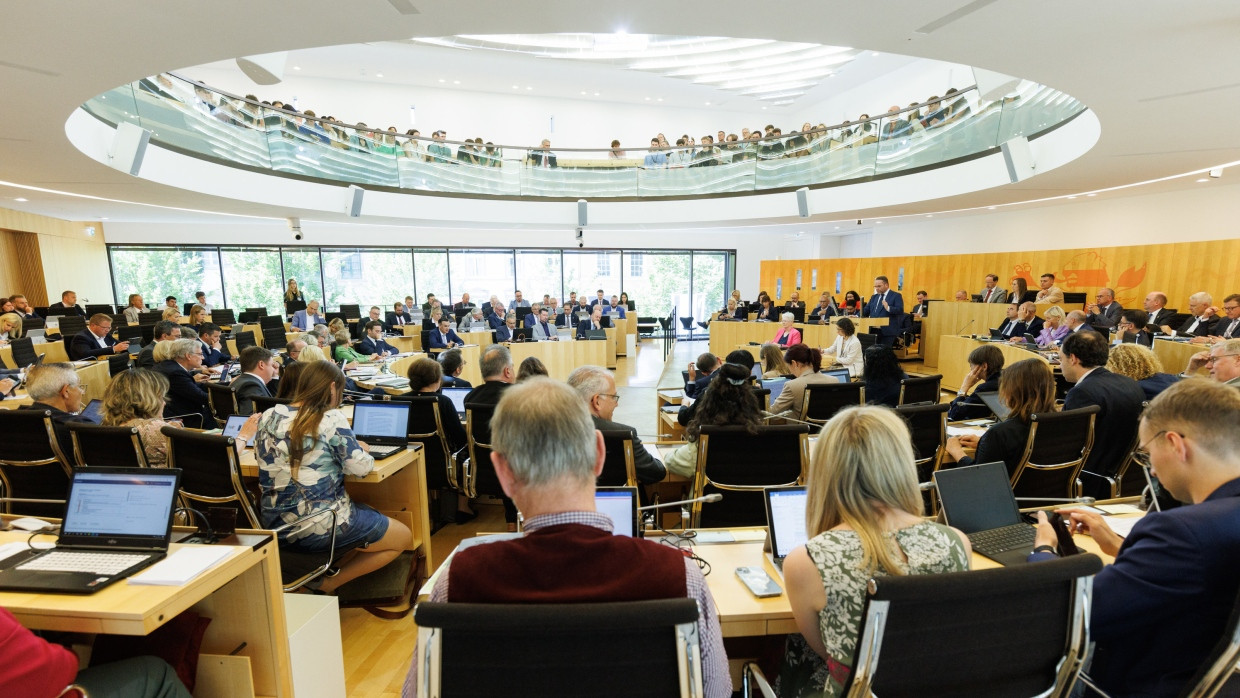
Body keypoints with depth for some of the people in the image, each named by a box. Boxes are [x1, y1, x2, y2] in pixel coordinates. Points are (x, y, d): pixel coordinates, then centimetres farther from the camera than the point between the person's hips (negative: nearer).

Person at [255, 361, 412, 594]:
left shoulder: (269, 417, 3)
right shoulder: (331, 419, -15)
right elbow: (361, 467, -15)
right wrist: (359, 450, 6)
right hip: (320, 527, -8)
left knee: (373, 516, 30)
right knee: (403, 537, 11)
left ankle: (315, 573, 16)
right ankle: (327, 584, 5)